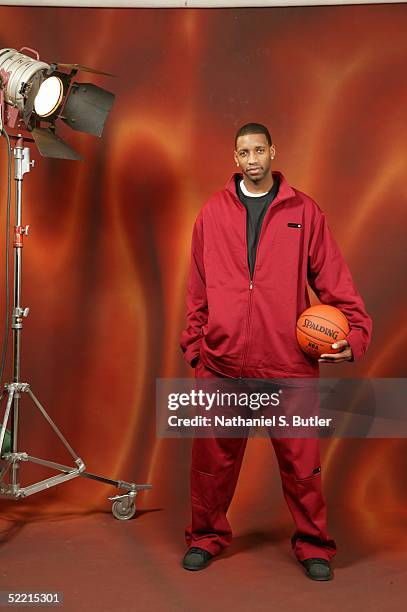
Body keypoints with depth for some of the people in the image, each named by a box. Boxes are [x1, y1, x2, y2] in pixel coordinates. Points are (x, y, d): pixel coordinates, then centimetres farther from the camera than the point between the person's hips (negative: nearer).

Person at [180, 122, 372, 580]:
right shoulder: (212, 213, 10)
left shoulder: (303, 212, 7)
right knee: (213, 456, 10)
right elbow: (197, 288, 12)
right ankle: (206, 537, 30)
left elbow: (333, 278, 6)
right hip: (221, 363, 1)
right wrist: (194, 344, 10)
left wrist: (354, 331, -4)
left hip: (287, 364, -1)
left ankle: (313, 545, 26)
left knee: (301, 460, 6)